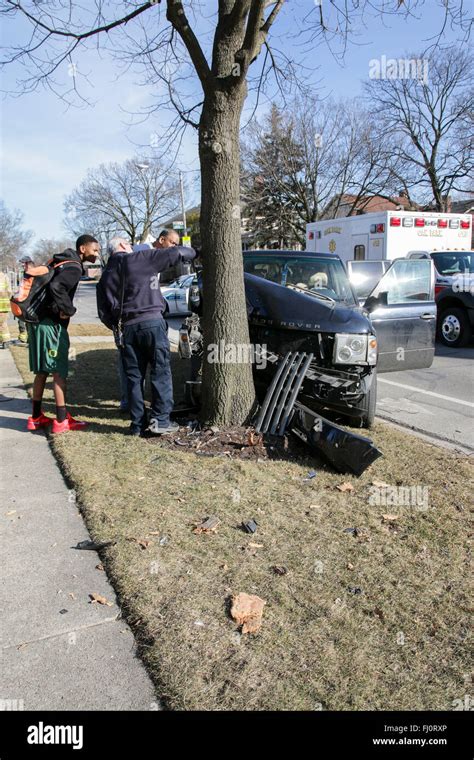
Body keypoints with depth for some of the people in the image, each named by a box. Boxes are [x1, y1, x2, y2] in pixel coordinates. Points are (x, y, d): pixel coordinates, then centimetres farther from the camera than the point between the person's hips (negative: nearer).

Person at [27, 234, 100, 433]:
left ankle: (36, 417, 21)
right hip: (52, 324, -9)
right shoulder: (74, 268, -13)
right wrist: (68, 309, -17)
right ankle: (62, 420, 1)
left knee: (42, 371, 14)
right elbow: (56, 287, -29)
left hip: (39, 321, 9)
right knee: (59, 372, -3)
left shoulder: (60, 262, 17)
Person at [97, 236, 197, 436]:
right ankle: (160, 420, -4)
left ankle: (138, 423, 11)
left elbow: (103, 311, 13)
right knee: (160, 372, 0)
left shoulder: (106, 276, 16)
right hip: (152, 322, -5)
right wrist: (192, 253, 17)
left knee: (134, 377, 9)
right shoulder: (141, 259, 1)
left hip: (127, 328, 5)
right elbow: (176, 253, -1)